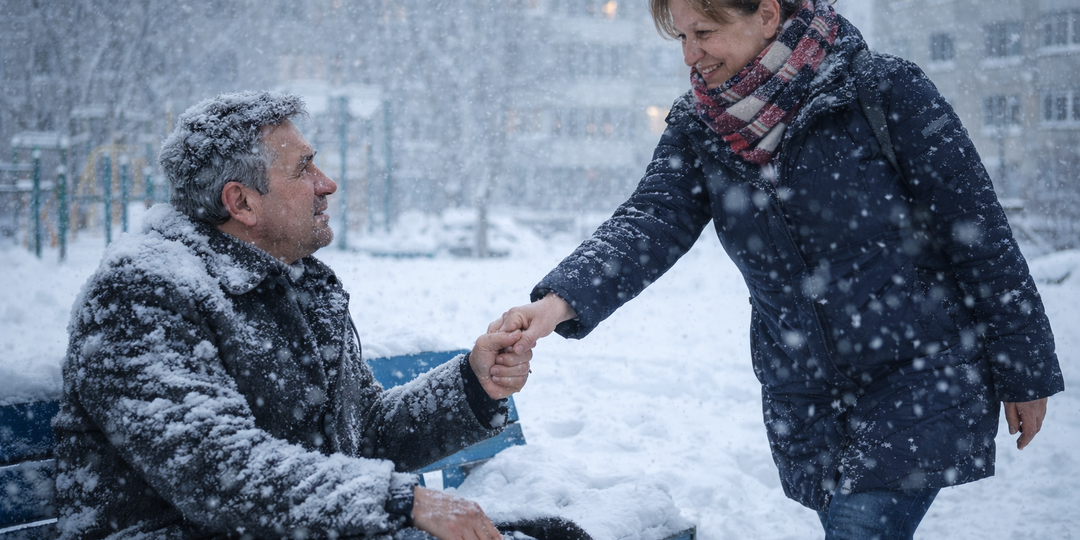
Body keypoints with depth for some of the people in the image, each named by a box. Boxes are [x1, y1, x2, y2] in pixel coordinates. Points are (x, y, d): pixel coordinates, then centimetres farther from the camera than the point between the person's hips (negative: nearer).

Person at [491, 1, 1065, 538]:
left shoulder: (886, 90, -12)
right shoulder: (697, 127, 1)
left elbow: (977, 233, -8)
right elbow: (650, 221, -15)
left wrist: (1025, 373, -5)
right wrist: (559, 300, -34)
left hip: (923, 379, -4)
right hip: (804, 404, 5)